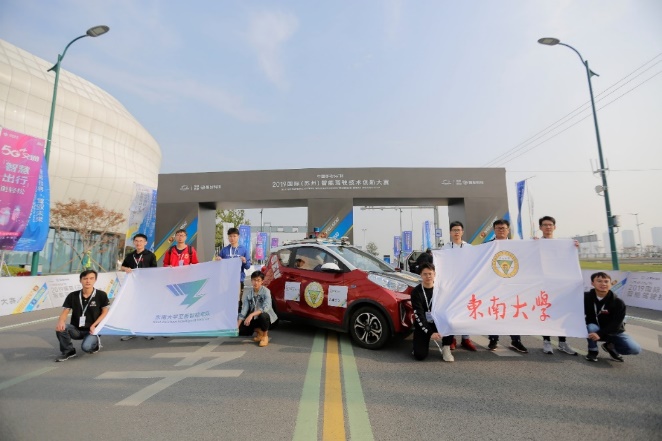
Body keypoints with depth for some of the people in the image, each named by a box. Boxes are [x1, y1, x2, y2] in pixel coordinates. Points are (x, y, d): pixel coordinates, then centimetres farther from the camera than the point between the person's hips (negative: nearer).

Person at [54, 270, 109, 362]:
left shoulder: (101, 295, -8)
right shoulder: (73, 296, -3)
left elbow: (105, 312, -1)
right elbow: (64, 312, -4)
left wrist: (94, 325, -12)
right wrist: (61, 321, -26)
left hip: (92, 330, -3)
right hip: (76, 330, 3)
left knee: (86, 347, -29)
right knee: (60, 327, -27)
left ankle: (95, 342, 10)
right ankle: (68, 351, -3)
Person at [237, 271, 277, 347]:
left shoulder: (266, 291, -18)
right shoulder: (248, 292, -6)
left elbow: (266, 307, -31)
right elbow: (244, 309, -8)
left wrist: (251, 315, -43)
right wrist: (238, 325, -17)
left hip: (265, 315, -4)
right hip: (253, 318, 4)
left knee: (263, 315, -37)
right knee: (241, 331, -14)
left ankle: (265, 335, -7)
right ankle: (258, 330, 16)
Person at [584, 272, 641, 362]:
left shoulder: (618, 302, -18)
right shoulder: (586, 297, -14)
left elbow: (615, 323, -21)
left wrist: (600, 334, -32)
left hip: (614, 332, 1)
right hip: (594, 329, 0)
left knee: (635, 349, -22)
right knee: (591, 327, -36)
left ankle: (610, 347, 10)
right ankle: (593, 351, -10)